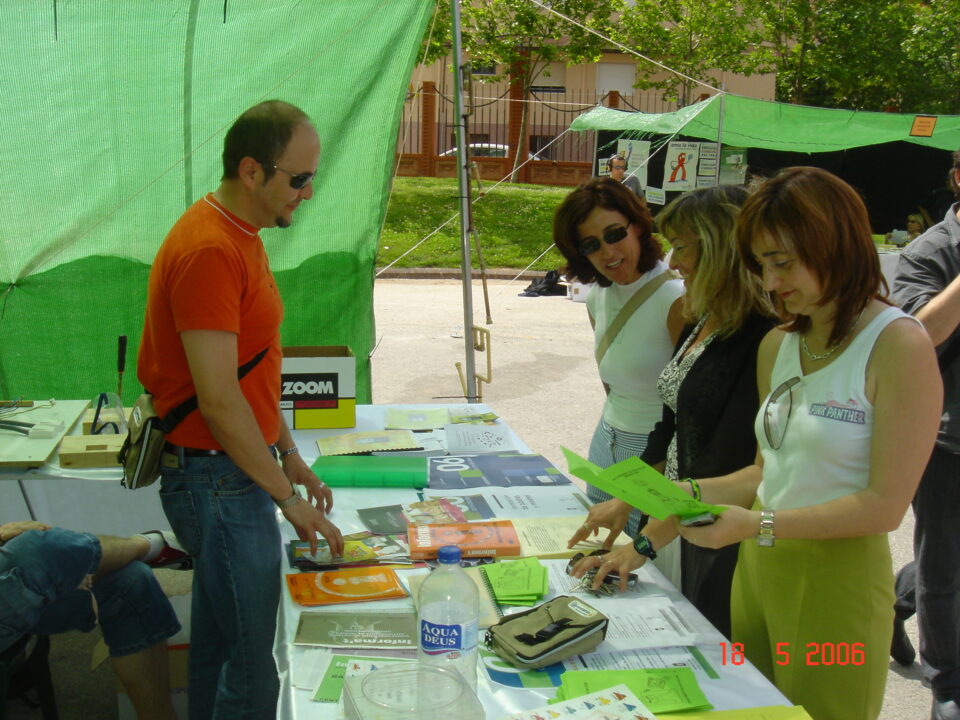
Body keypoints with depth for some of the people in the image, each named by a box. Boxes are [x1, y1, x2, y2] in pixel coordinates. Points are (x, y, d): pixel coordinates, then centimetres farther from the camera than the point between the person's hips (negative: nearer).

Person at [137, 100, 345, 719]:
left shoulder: (240, 236, 11)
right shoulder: (209, 249, -21)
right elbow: (218, 399, -24)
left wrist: (290, 455, 17)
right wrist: (289, 498, -17)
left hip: (231, 470, 10)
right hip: (217, 479, -10)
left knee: (217, 638, 21)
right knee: (252, 669, -1)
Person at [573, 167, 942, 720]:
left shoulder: (899, 345, -13)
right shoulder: (778, 346, 9)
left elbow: (885, 504, -16)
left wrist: (757, 524, -22)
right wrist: (685, 496, 3)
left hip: (836, 582, -6)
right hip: (758, 568, 6)